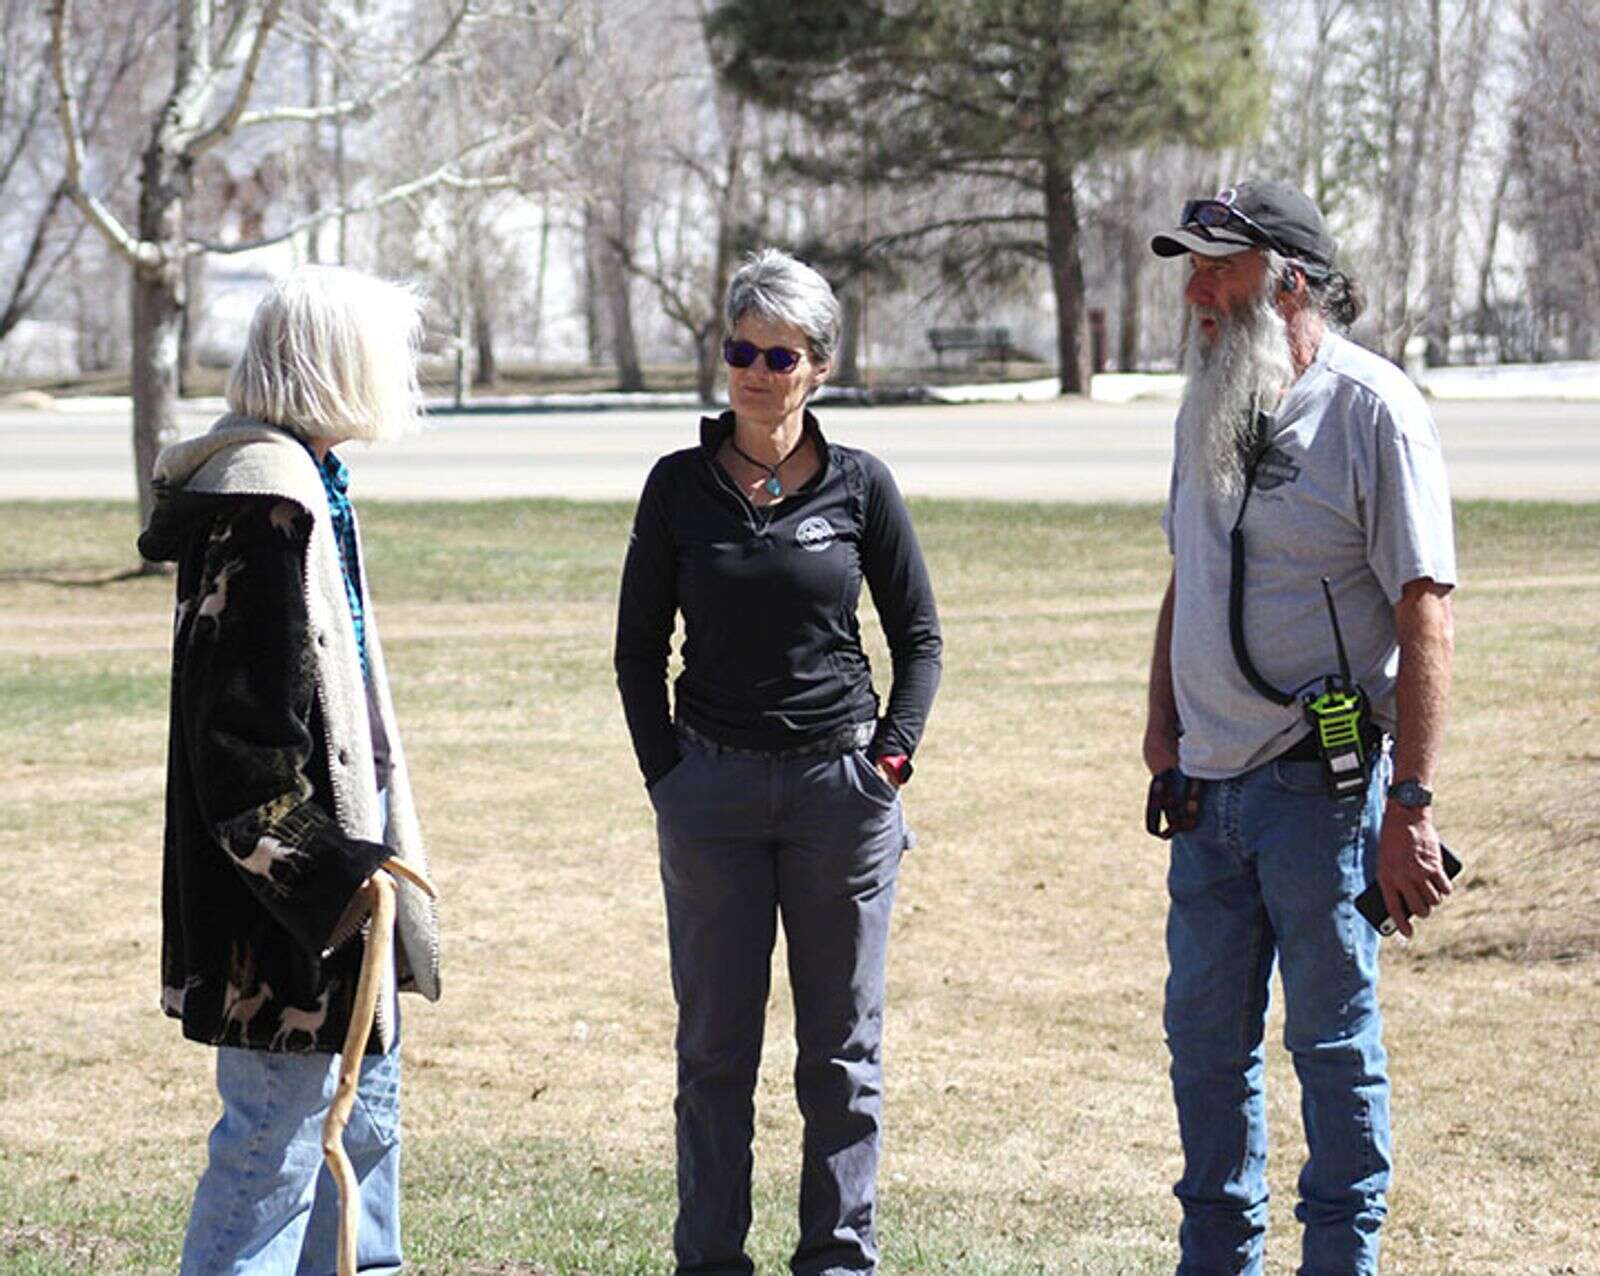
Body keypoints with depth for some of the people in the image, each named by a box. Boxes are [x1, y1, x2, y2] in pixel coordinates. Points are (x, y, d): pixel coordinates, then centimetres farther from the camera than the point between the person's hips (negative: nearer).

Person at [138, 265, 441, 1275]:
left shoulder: (308, 482, 13)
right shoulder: (263, 502, -19)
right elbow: (240, 726, -23)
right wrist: (328, 875, -21)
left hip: (332, 860, 11)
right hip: (284, 889, -11)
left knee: (364, 1113, 19)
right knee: (280, 1128, -5)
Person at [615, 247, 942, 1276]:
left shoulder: (860, 485, 1)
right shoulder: (681, 487, 2)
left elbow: (919, 636, 8)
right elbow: (639, 645, 8)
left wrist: (890, 757, -2)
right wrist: (666, 773, 0)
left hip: (841, 789, 0)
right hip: (714, 787, 0)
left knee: (843, 1045, 6)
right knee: (715, 1045, 5)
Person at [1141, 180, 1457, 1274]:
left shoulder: (1373, 410, -11)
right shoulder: (1210, 406, 12)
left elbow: (1425, 617, -15)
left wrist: (1410, 804, -19)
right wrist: (1164, 728, 16)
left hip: (1321, 783, -7)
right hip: (1211, 780, 7)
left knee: (1334, 1041, 1)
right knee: (1204, 1038, 13)